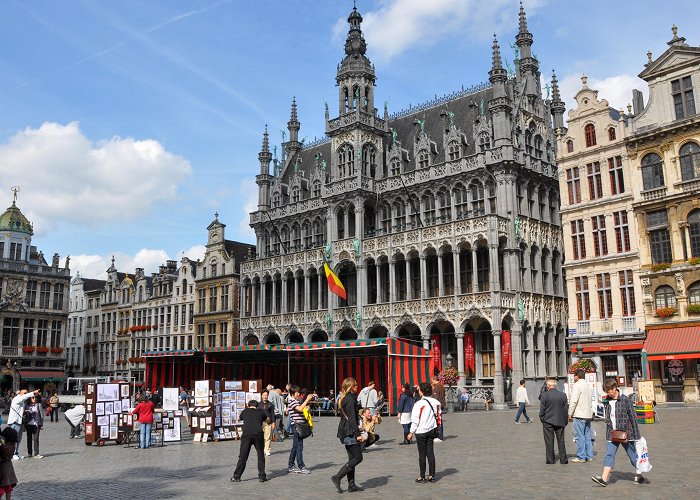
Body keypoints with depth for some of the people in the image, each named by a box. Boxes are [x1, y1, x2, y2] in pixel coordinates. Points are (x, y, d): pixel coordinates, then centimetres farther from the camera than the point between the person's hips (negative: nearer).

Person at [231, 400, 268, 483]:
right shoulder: (260, 412, 19)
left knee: (243, 457, 6)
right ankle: (262, 476, 11)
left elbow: (239, 418, 39)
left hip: (246, 435, 0)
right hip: (258, 435, 0)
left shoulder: (245, 411, 19)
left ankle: (237, 476, 11)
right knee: (260, 456, 12)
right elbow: (267, 418, 39)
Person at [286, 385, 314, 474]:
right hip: (296, 426, -10)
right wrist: (307, 399, -22)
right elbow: (300, 409, -25)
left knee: (295, 447, 13)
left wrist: (309, 401, 12)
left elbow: (305, 409, 26)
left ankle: (291, 466, 19)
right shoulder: (292, 402, -10)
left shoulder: (298, 401, 18)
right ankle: (301, 467, -8)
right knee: (299, 447, -9)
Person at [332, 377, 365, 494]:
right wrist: (358, 434, -20)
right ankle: (337, 477, -7)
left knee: (352, 458, 12)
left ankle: (351, 484, 14)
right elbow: (352, 418, -20)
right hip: (350, 432, -10)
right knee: (358, 458, -4)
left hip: (344, 432, 10)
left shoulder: (343, 399, 14)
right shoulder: (350, 399, -15)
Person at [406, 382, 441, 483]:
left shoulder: (419, 404, -18)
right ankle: (431, 476, 15)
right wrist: (436, 427, 19)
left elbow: (415, 420, -14)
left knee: (422, 454, 4)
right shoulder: (435, 402, -1)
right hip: (431, 430, 5)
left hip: (421, 431, -5)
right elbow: (438, 415, 7)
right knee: (430, 452, 11)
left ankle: (422, 477, 11)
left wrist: (411, 432, -6)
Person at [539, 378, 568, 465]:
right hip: (560, 421, 3)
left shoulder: (544, 395, -10)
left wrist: (542, 419, 6)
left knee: (549, 441, 4)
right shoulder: (563, 395, -1)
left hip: (548, 421, -3)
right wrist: (565, 421, 12)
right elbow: (565, 409, 4)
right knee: (561, 440, 11)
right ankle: (563, 459, 12)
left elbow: (542, 410, -7)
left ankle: (550, 459, 6)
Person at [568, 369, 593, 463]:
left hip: (579, 415, -8)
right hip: (588, 414, 8)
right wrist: (590, 412, 19)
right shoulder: (588, 385, 15)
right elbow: (590, 400, 19)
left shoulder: (577, 385, -12)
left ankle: (581, 457, -2)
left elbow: (573, 401, -16)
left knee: (580, 436, -4)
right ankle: (589, 456, 15)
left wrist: (570, 414, -9)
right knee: (587, 435, 12)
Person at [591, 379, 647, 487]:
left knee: (633, 454, 10)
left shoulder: (625, 400, -9)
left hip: (626, 433, -4)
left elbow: (633, 416, -6)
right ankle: (604, 478, -9)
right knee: (609, 455, -4)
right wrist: (609, 431, 10)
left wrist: (636, 434, -5)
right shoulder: (606, 402, 6)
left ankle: (639, 475, 27)